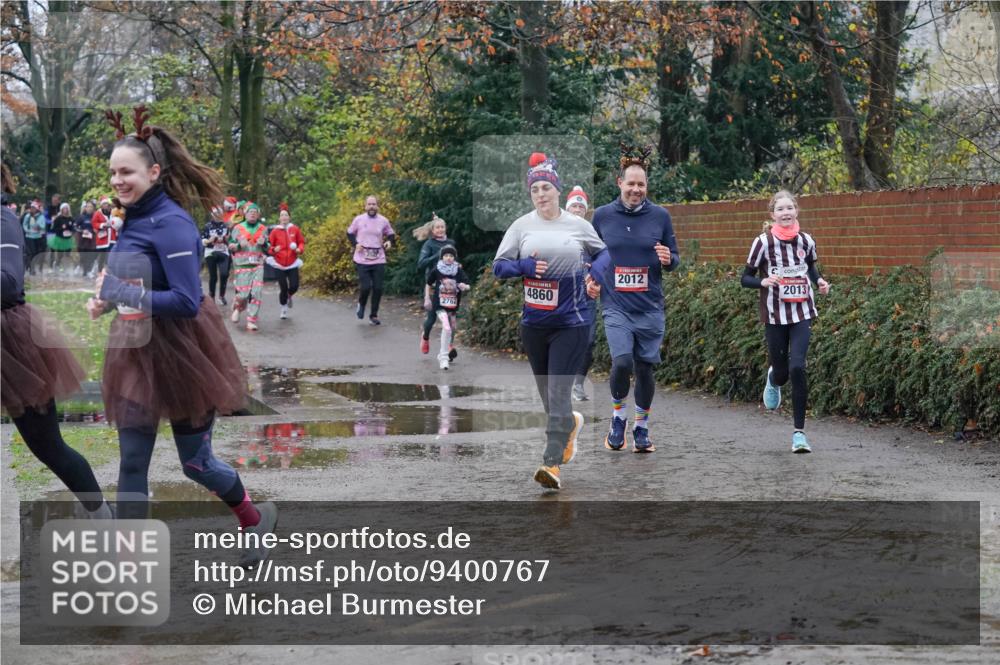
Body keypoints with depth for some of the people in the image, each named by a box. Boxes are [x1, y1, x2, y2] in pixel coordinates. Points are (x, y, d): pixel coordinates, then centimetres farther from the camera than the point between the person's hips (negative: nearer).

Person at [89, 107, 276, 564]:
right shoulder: (130, 220, 6)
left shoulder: (171, 223, -20)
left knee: (196, 461, 8)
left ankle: (255, 518, 36)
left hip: (180, 353, -7)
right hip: (134, 351, 7)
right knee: (132, 463, 5)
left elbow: (187, 302, -25)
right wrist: (106, 300, 0)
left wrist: (120, 293, -23)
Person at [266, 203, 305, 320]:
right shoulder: (275, 231, -5)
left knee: (294, 286, -9)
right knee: (283, 288, -3)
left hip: (293, 264, 1)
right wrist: (274, 250, -21)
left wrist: (299, 249, -13)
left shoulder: (295, 229, -2)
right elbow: (269, 246, 0)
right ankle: (284, 308, 19)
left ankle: (289, 296, 28)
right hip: (280, 264, -1)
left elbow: (301, 242, 7)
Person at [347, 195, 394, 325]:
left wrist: (389, 241, -5)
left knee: (377, 288, 0)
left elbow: (391, 234, 16)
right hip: (362, 260, -2)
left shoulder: (383, 221, 1)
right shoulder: (358, 220, -2)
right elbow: (350, 233, 11)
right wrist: (355, 244, -6)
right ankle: (361, 304, 23)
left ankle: (374, 316, 15)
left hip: (378, 261, 2)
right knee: (365, 287, -11)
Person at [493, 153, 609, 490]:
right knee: (546, 391, 15)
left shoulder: (578, 225, 0)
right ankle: (570, 424, 46)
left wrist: (596, 271, -5)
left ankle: (553, 462, -12)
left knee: (558, 391, -11)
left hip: (572, 321, -3)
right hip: (533, 321, 3)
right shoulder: (521, 226, 2)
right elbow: (498, 266, 2)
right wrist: (524, 267, -17)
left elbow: (604, 251, 15)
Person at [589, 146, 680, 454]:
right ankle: (618, 417, 6)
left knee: (645, 368, 5)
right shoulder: (602, 215, 2)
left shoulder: (660, 215, 2)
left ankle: (641, 429, 23)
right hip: (615, 306, -1)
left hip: (650, 307, 1)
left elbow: (675, 259, 8)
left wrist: (668, 259, -14)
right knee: (622, 362, -19)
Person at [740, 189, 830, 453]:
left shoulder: (806, 241, 2)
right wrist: (764, 281, -23)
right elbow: (745, 278, -3)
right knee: (782, 371, 4)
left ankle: (799, 432, -8)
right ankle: (773, 379, 46)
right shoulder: (763, 242, -7)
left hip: (802, 313, 1)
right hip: (774, 315, -1)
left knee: (797, 367, -14)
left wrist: (819, 281, 1)